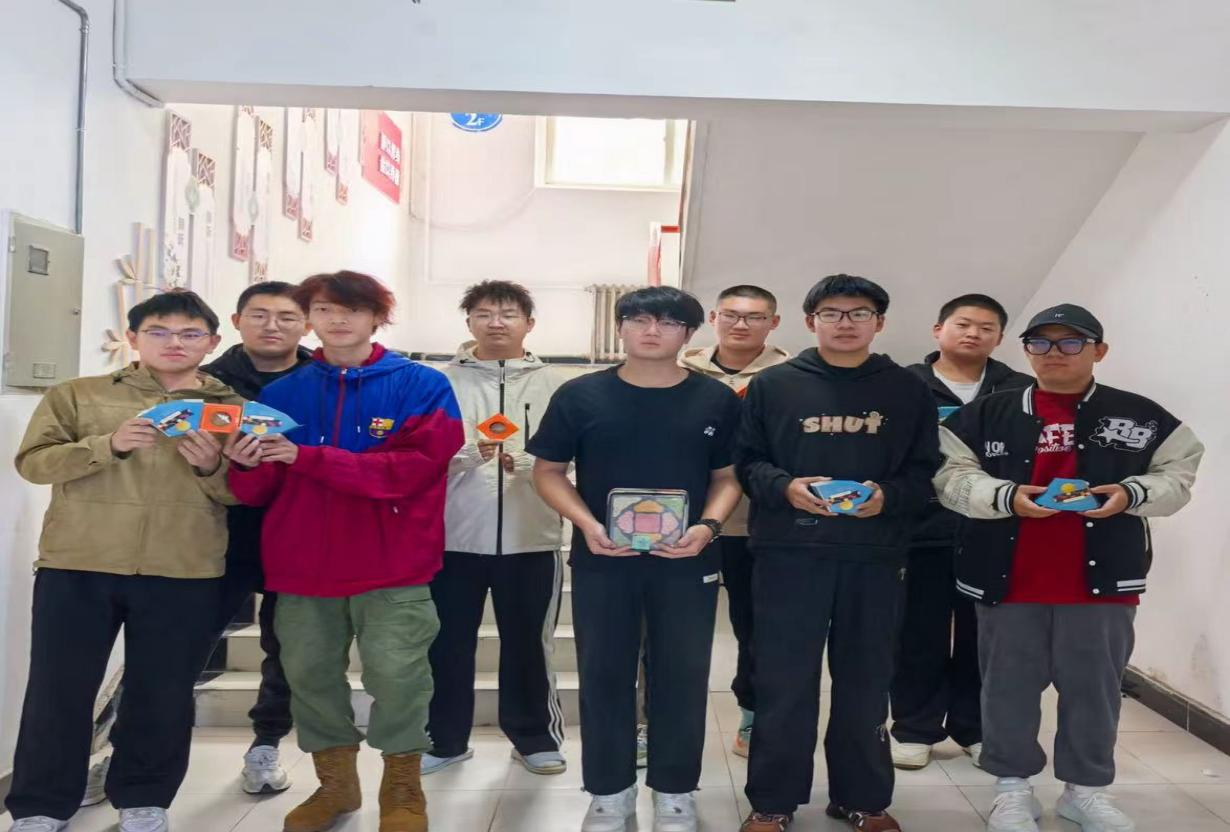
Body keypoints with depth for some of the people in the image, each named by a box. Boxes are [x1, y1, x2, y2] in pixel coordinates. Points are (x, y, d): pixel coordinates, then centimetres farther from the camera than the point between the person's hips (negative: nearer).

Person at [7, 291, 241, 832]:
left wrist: (212, 468, -16)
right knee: (58, 690, 7)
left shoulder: (234, 409, 7)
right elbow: (33, 462, -3)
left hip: (185, 576, 0)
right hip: (77, 567, 0)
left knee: (163, 695, 8)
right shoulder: (76, 395, 7)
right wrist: (109, 445, -18)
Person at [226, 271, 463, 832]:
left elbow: (413, 468, -17)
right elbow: (259, 492, 10)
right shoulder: (281, 393, 8)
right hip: (302, 566, 4)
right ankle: (334, 781, 33)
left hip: (392, 567, -4)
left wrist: (307, 457, -20)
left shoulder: (421, 386, -4)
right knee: (310, 676, 12)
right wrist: (249, 466, -16)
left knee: (396, 676, -2)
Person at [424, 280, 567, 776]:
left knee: (528, 644, 12)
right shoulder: (444, 382, 2)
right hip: (454, 535, 0)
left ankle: (535, 738, 28)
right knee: (448, 643, 10)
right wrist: (470, 453, -21)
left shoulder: (551, 386, 3)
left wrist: (523, 461, -21)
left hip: (531, 538, 0)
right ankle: (444, 740, 27)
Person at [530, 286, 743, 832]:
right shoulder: (580, 395, -1)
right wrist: (586, 523, -13)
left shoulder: (716, 400, 2)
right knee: (604, 676, 9)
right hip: (601, 562, 0)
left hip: (687, 563, 1)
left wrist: (707, 526, -12)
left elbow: (728, 476, 7)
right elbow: (548, 471, 2)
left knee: (682, 678, 9)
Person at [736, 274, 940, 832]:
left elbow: (924, 472, 5)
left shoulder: (909, 391, 7)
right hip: (789, 555, -1)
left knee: (866, 683, 13)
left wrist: (888, 495, -14)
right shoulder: (772, 385, 4)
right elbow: (746, 462, 3)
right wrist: (784, 488, -16)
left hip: (877, 557, 2)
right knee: (783, 683, 4)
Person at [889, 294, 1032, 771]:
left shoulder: (1022, 392, 9)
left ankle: (976, 729, 27)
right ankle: (914, 730, 20)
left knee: (983, 637, 11)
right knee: (920, 636, 6)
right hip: (924, 533, -2)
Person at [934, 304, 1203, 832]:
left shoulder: (1141, 417, 3)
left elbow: (1178, 476, 7)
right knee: (1009, 686, 9)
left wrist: (1132, 493, -13)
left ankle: (1086, 789, 31)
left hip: (1102, 580, 1)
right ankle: (1013, 786, 26)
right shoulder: (985, 416, 1)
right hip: (1008, 580, 0)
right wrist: (1007, 496, -19)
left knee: (1094, 687, 12)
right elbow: (952, 476, -3)